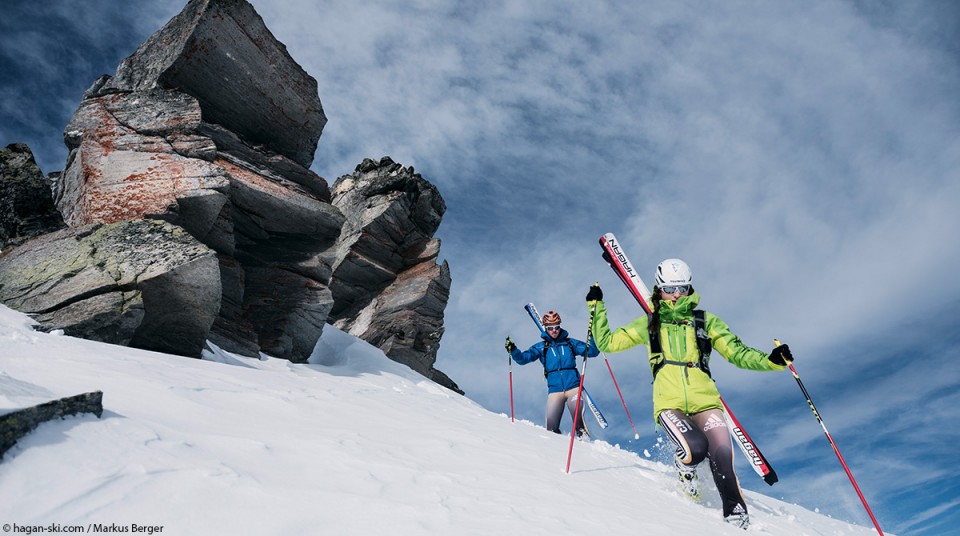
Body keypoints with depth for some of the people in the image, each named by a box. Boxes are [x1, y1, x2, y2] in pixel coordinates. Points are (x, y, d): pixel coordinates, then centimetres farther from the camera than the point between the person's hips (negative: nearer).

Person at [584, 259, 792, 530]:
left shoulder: (706, 321, 17)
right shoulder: (649, 323, 16)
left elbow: (738, 353, 15)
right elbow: (607, 342, 20)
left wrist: (771, 360, -2)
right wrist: (596, 307, 13)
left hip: (704, 399, 2)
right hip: (669, 402, -1)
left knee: (722, 457, -18)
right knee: (695, 448, -25)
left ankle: (736, 514, 4)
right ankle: (684, 467, 12)